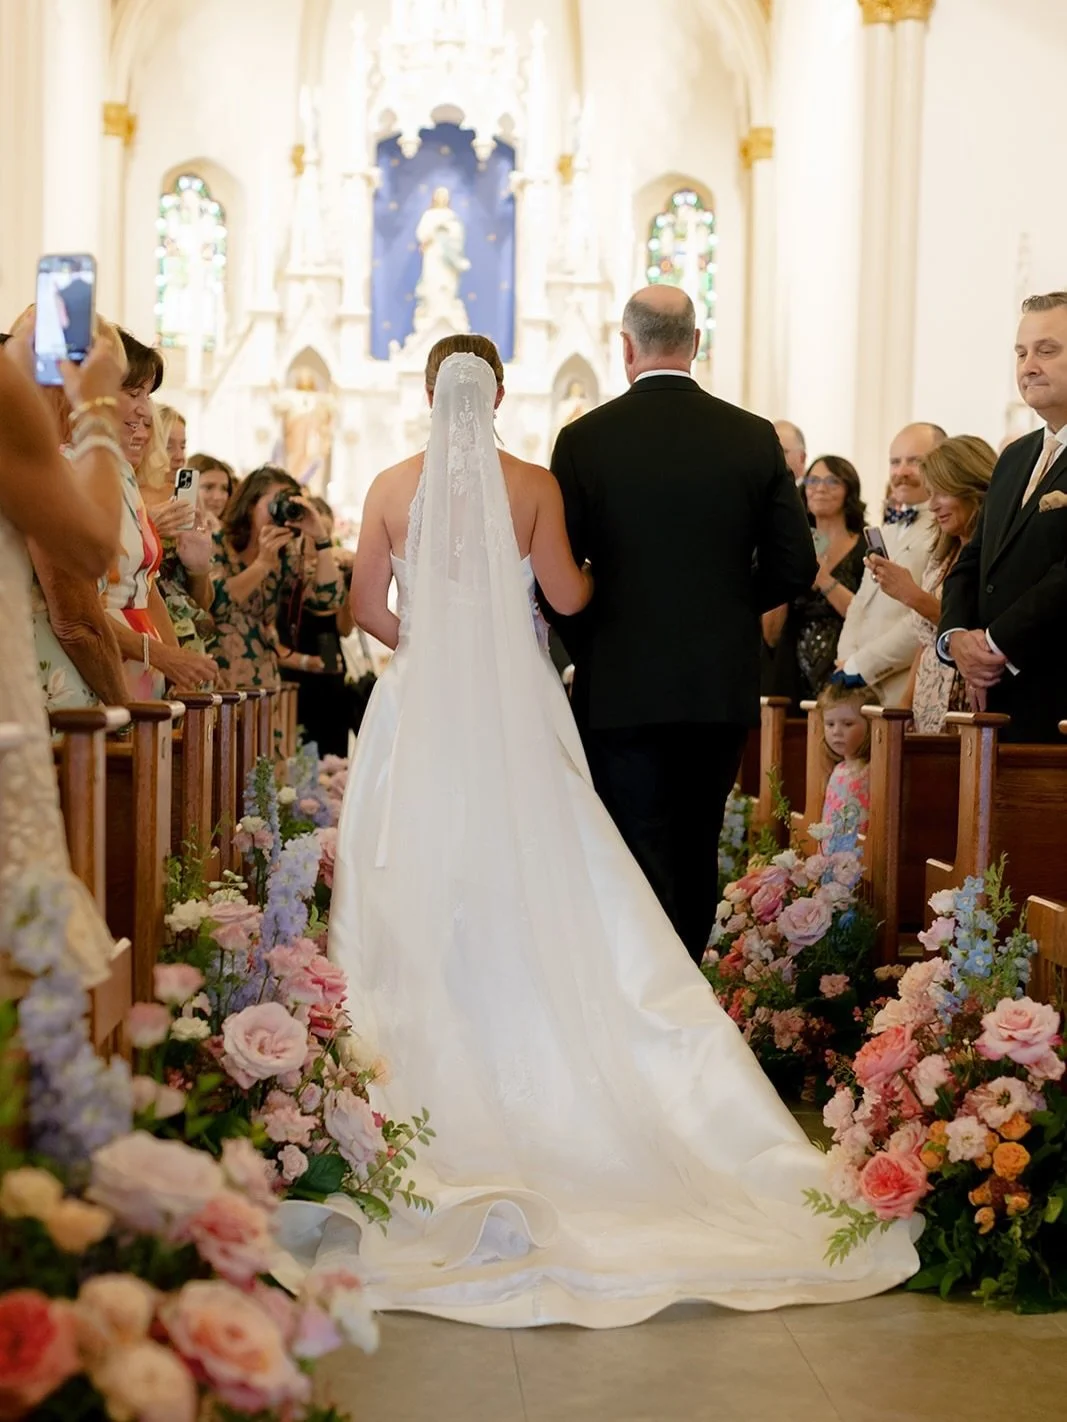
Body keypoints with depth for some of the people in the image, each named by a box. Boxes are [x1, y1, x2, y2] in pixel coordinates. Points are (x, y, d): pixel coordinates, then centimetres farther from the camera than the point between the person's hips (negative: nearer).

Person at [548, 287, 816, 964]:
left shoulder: (584, 439, -6)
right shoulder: (755, 437, 0)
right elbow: (795, 566, 1)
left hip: (622, 687, -3)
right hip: (724, 686, 3)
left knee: (641, 863, 0)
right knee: (697, 856, 16)